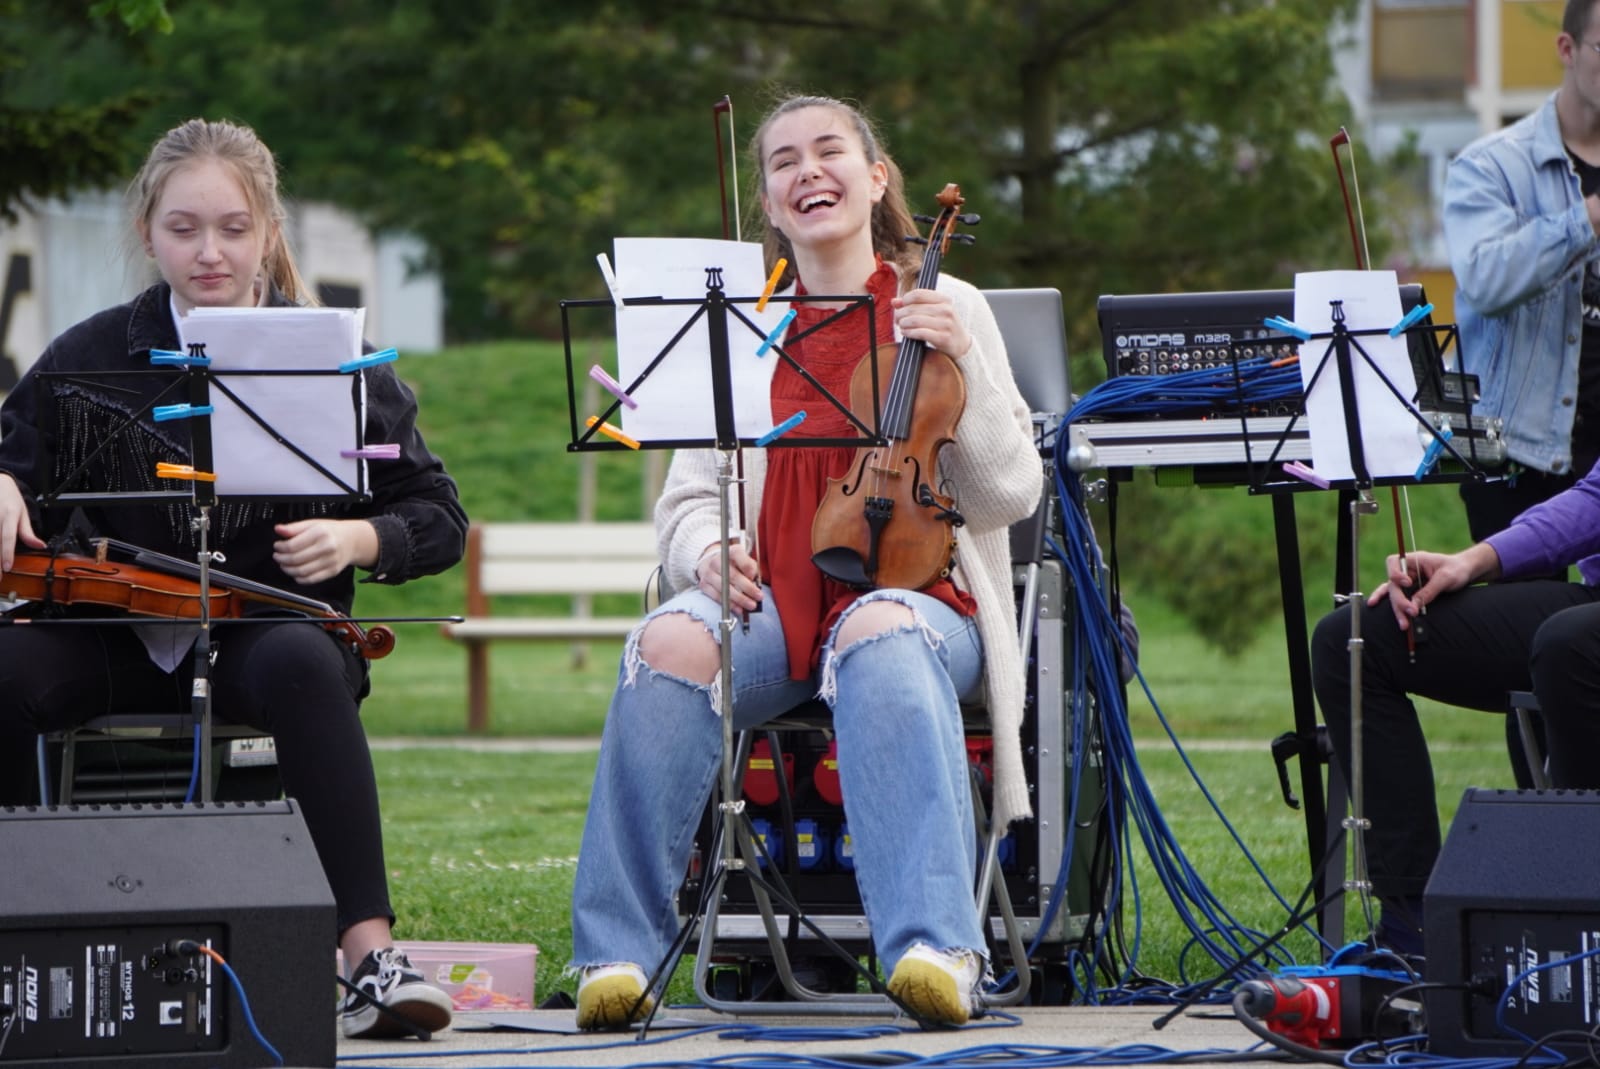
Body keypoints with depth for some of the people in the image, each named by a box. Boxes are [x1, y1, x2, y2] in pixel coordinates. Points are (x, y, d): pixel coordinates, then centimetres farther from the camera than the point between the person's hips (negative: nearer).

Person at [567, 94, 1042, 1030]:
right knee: (673, 641, -34)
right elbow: (688, 497, 14)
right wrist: (706, 550, -9)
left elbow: (1011, 495, 3)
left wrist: (964, 369, -12)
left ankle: (937, 949, -53)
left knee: (879, 636, -40)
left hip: (912, 594, -2)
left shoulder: (948, 309, 10)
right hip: (772, 604, 2)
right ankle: (619, 952, -31)